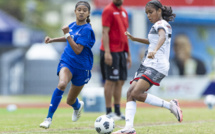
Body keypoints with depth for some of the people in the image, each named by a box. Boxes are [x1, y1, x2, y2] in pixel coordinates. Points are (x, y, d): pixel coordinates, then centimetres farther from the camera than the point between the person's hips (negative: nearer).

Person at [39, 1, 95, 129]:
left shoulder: (86, 30, -16)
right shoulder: (72, 25, 1)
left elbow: (78, 50, -25)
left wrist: (67, 34, -27)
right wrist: (52, 40, 18)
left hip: (81, 67, -3)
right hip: (67, 62, 3)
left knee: (70, 101, 9)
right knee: (62, 84, -31)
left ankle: (78, 106, 50)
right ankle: (49, 118, -25)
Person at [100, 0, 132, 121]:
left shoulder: (124, 12, 16)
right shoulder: (108, 10, -8)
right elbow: (105, 32, -14)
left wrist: (128, 54, 19)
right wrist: (107, 52, -21)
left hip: (121, 52, 8)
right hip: (111, 52, -8)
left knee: (121, 81, 7)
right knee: (111, 81, -6)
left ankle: (118, 111, 12)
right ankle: (109, 112, -3)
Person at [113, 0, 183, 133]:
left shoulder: (160, 24, -5)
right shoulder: (166, 25, 24)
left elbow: (162, 37, -29)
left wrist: (155, 50, -48)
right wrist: (134, 39, 45)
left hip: (157, 65, -10)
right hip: (148, 64, 10)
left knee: (136, 93, -23)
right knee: (130, 92, -7)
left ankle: (170, 105, -12)